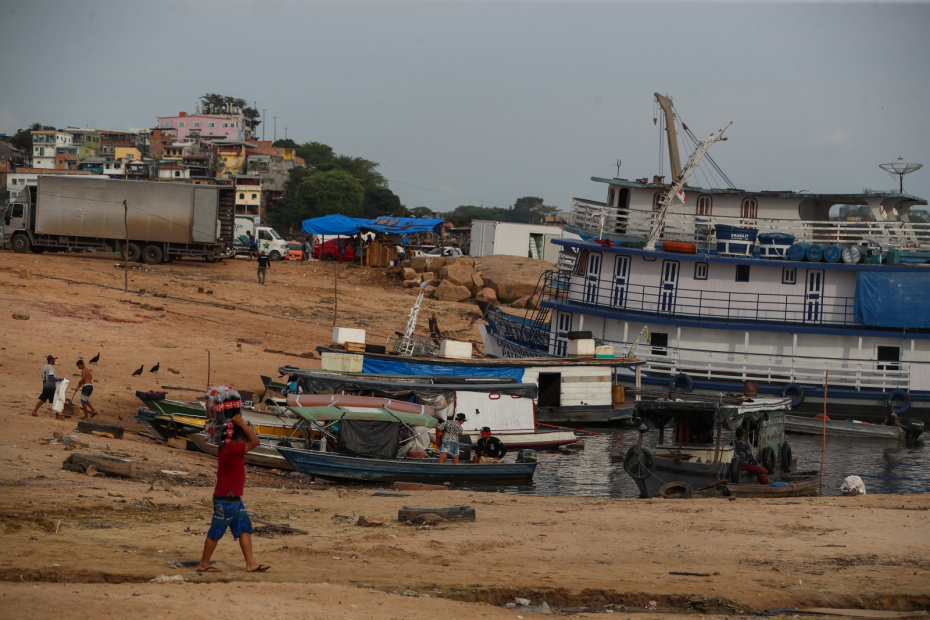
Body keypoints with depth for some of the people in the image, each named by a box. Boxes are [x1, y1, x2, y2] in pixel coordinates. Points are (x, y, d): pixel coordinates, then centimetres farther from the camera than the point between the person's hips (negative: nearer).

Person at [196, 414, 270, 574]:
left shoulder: (225, 448, 7)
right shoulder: (231, 450, -22)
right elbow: (255, 441, -24)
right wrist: (241, 423, -17)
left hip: (234, 500, 10)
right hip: (225, 500, -10)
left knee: (245, 529, 8)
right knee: (216, 532, 1)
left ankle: (250, 563, 8)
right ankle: (203, 564, 12)